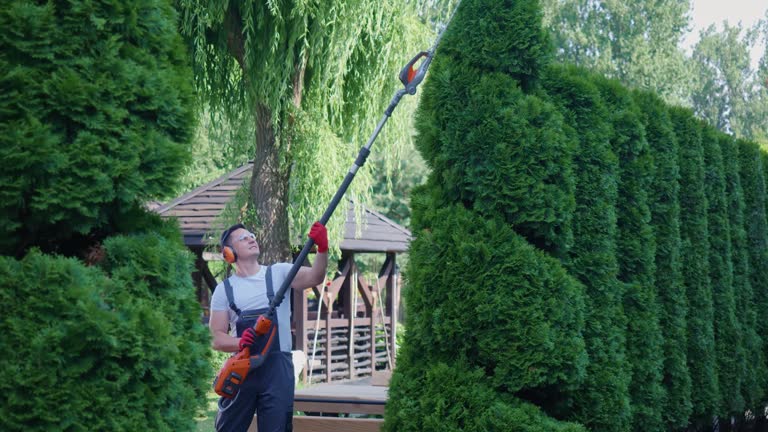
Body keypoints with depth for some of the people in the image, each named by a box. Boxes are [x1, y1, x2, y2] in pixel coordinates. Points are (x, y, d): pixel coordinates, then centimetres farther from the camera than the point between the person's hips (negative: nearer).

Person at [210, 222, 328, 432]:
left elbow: (314, 277, -11)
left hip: (278, 367, -1)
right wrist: (240, 342, -19)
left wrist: (322, 249, -30)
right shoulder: (224, 290, 7)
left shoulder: (279, 273, 6)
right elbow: (217, 338, 2)